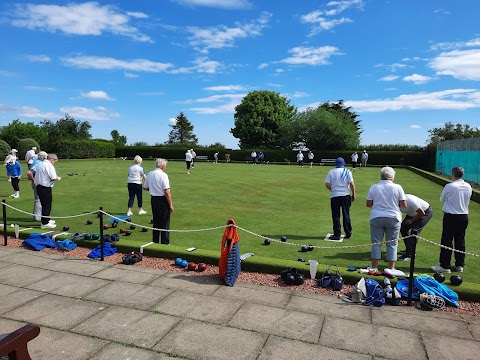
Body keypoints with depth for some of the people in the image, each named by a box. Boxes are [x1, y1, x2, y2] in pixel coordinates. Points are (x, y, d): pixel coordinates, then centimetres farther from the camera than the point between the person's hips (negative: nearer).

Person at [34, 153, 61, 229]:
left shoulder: (39, 164, 14)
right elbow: (53, 178, -20)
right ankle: (45, 223, 4)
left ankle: (46, 220, 32)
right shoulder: (49, 166, -15)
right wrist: (58, 178, -1)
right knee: (47, 206, -1)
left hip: (39, 187, 9)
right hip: (46, 188, -9)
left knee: (44, 205, 20)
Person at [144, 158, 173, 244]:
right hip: (163, 200, -7)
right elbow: (167, 191, -19)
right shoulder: (163, 175, -15)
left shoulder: (150, 174, 5)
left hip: (154, 199, 7)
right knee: (165, 224, 1)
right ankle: (165, 243, 5)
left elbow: (145, 187, 16)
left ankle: (155, 242, 24)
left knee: (156, 222, 16)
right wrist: (171, 205, -15)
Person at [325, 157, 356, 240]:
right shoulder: (347, 171, 1)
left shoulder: (331, 172, 0)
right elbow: (352, 184, -6)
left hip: (334, 196, -1)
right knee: (346, 215, 11)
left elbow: (327, 185, -5)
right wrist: (353, 194, 4)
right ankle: (348, 233, 16)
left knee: (336, 216, 5)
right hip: (346, 195, 1)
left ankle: (337, 235, 5)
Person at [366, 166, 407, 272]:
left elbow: (368, 204, 0)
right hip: (393, 218, 0)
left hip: (376, 218, 1)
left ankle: (374, 267, 12)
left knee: (376, 243, 7)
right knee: (392, 244, 8)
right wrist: (395, 204, 14)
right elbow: (404, 204, -4)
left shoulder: (374, 187, -1)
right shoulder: (397, 187, -4)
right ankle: (391, 268, 13)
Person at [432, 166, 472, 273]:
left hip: (450, 216, -6)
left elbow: (442, 199, 0)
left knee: (447, 241, 0)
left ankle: (445, 266, 3)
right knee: (460, 241, 12)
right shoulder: (468, 187, 3)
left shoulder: (449, 186, -15)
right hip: (464, 216, 6)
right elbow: (467, 200, 16)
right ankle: (459, 265, 19)